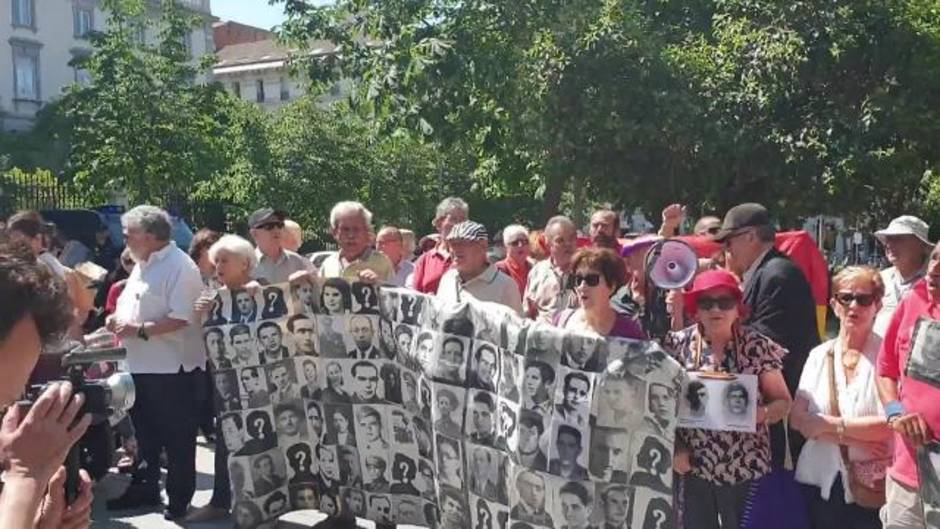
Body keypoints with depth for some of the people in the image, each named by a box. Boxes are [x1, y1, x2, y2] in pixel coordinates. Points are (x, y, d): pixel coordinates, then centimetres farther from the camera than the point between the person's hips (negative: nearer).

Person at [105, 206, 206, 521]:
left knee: (177, 439, 4)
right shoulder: (142, 265, 14)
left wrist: (139, 329, -24)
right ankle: (144, 488, 34)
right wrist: (118, 318, 2)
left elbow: (182, 318, -25)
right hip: (140, 366, 9)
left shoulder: (179, 267, -17)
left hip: (172, 369, -9)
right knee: (144, 433, 20)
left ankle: (179, 499, 16)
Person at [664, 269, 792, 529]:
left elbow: (783, 401, 3)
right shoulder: (678, 344, -1)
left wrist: (761, 413, -17)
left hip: (746, 471, -1)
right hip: (692, 469, 1)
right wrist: (675, 448, -6)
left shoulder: (758, 347, -3)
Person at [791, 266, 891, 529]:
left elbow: (893, 426, -16)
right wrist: (852, 442, -14)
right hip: (818, 481, 4)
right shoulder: (819, 355, 6)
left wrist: (829, 423, -11)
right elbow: (798, 418, -3)